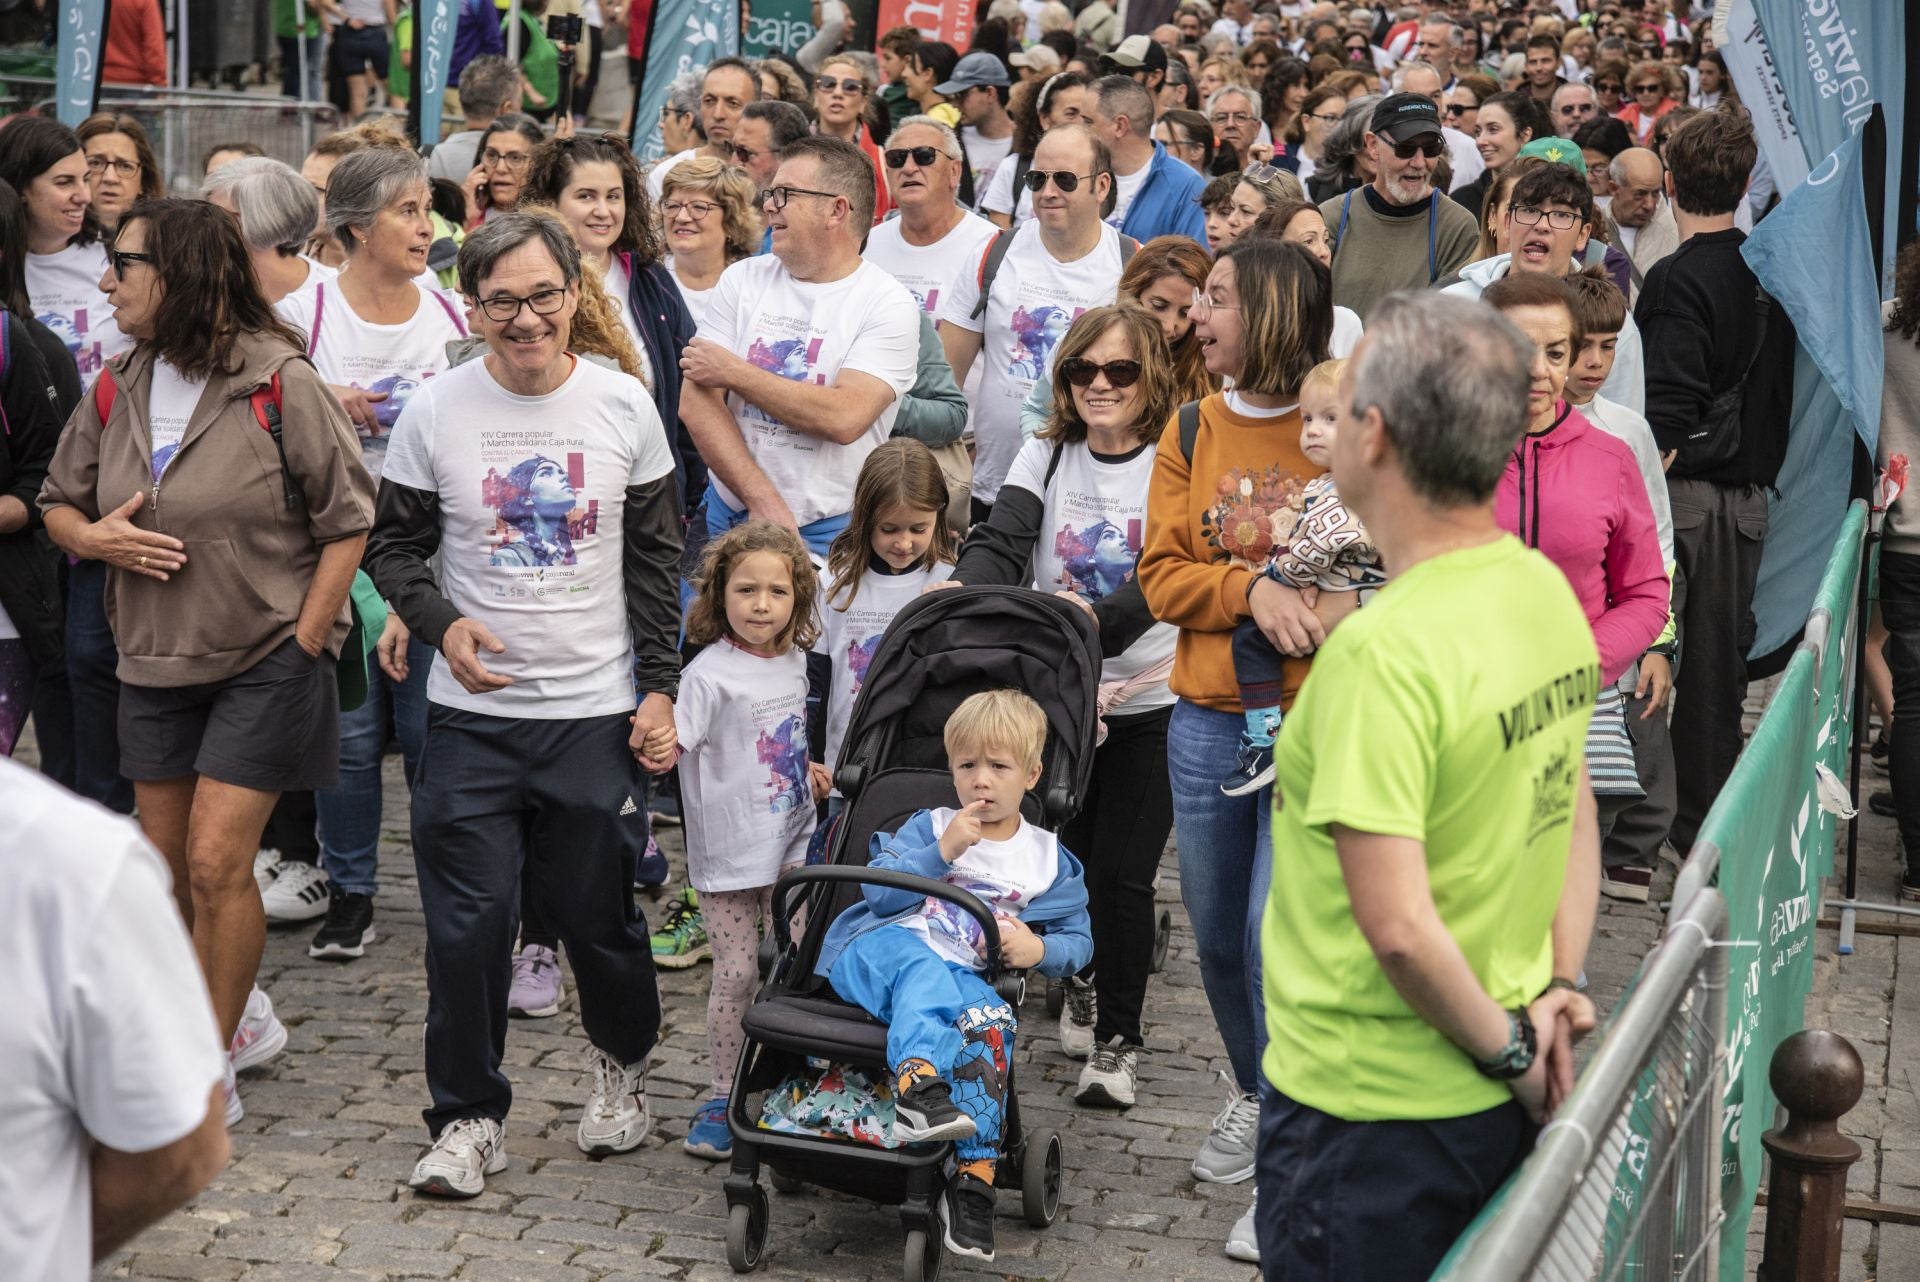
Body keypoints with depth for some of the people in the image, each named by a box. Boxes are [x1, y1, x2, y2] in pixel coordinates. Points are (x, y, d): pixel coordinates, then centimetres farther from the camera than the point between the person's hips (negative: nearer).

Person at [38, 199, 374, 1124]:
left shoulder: (279, 381, -13)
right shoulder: (116, 391, 5)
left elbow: (347, 523, -9)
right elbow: (58, 502, 16)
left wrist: (305, 642, -12)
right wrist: (93, 537, -7)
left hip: (264, 662, -6)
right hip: (152, 665, 6)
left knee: (216, 865, -8)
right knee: (169, 872, 11)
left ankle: (209, 1075, 6)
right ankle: (238, 1013, 34)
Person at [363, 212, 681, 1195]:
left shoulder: (623, 405, -1)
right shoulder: (435, 411, -3)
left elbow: (656, 558, 6)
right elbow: (394, 545, 6)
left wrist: (660, 687, 1)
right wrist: (442, 624, -13)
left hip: (597, 709, 0)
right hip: (473, 714, 0)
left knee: (599, 915, 9)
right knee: (468, 923, 1)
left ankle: (623, 1061, 37)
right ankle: (468, 1116, 17)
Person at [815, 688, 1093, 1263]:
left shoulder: (1048, 858, 20)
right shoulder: (930, 826, 17)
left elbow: (1079, 940, 18)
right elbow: (879, 891, 3)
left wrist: (1039, 949, -4)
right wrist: (941, 854, -9)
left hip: (958, 975, 1)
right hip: (876, 949, -1)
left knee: (992, 1019, -31)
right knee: (923, 969, -36)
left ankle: (973, 1175, -32)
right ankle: (917, 1082, -59)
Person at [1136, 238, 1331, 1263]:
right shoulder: (1191, 432, 7)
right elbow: (1162, 576, 2)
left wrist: (1317, 610, -25)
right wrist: (1249, 588, -15)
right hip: (1209, 717, 5)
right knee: (1216, 930, 16)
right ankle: (1255, 1093, 41)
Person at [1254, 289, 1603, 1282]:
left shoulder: (1383, 651, -27)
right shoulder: (1547, 590, -1)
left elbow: (1397, 925, -28)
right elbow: (1573, 810, 10)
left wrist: (1506, 1045, -13)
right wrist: (1559, 985, 7)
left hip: (1374, 1115, -7)